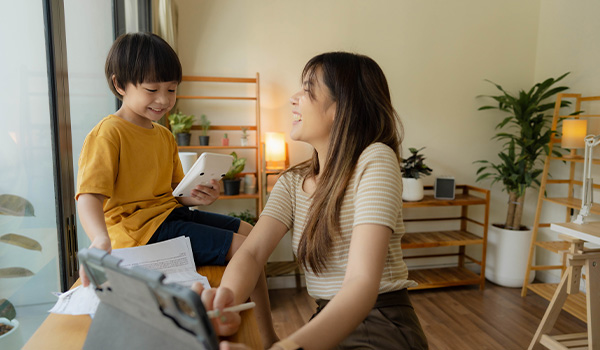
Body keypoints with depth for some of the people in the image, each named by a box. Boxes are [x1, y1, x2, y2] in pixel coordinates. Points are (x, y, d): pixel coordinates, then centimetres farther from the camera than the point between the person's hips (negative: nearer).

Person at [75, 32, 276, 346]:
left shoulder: (165, 135, 14)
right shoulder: (108, 134, -13)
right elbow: (89, 196, -25)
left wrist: (194, 197, -5)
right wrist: (100, 239, -44)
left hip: (170, 213, 10)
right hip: (140, 229, -10)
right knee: (242, 247, -17)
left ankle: (264, 333, 22)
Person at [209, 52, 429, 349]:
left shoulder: (375, 160, -16)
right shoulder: (292, 182, 4)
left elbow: (362, 282, -26)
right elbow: (251, 253, -9)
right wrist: (225, 301, -30)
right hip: (327, 323, 5)